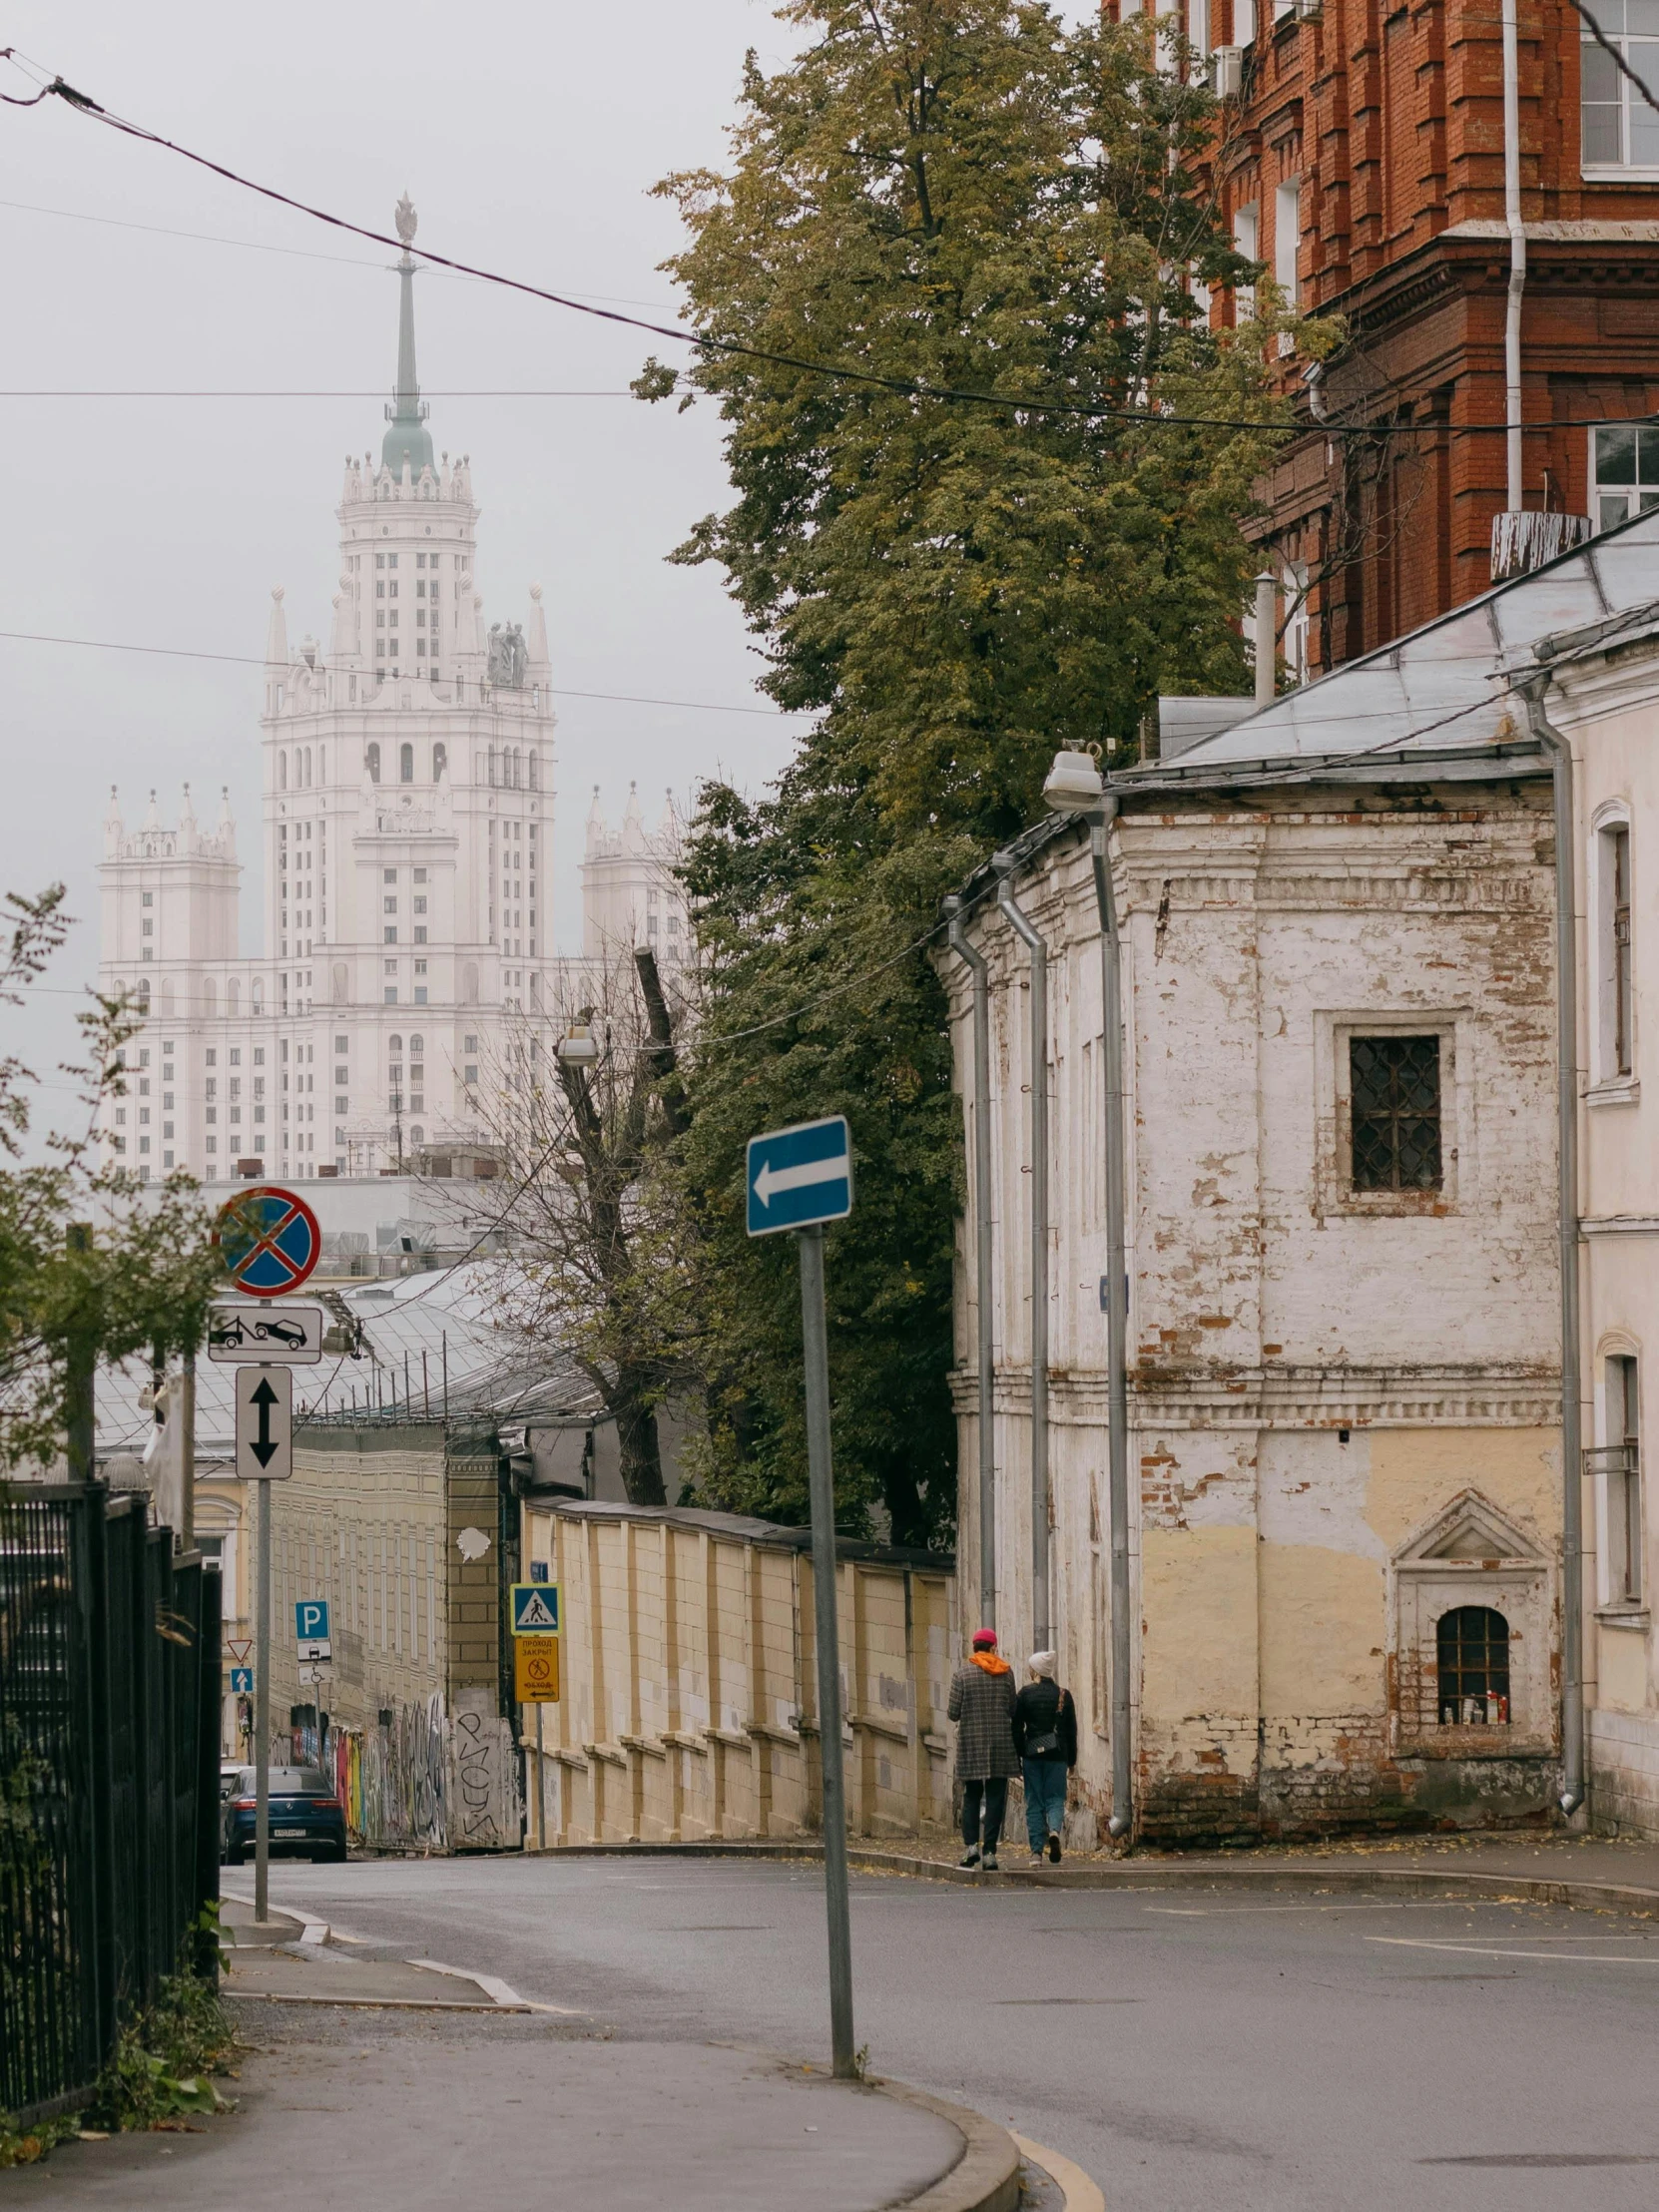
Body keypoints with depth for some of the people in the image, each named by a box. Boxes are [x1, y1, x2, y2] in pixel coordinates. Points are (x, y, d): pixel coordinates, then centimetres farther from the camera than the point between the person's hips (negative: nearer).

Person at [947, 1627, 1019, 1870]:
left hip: (971, 1744, -1)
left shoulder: (962, 1674, -4)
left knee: (971, 1797, 11)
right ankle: (990, 1852, -1)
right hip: (1001, 1744, 1)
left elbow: (954, 1713, -5)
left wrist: (949, 1710, 17)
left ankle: (971, 1844, -5)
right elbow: (1013, 1710, 4)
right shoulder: (1006, 1673, 0)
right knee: (995, 1799, 3)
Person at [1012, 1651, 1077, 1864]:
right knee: (1055, 1798, 7)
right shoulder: (1063, 1695, 3)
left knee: (1034, 1803, 5)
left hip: (1032, 1754, -1)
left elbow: (1017, 1728, -2)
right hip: (1057, 1756, 1)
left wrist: (1017, 1760, 3)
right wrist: (1071, 1760, 14)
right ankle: (1054, 1830, -23)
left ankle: (1036, 1851, 2)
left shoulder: (1025, 1694, -2)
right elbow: (1072, 1730, 6)